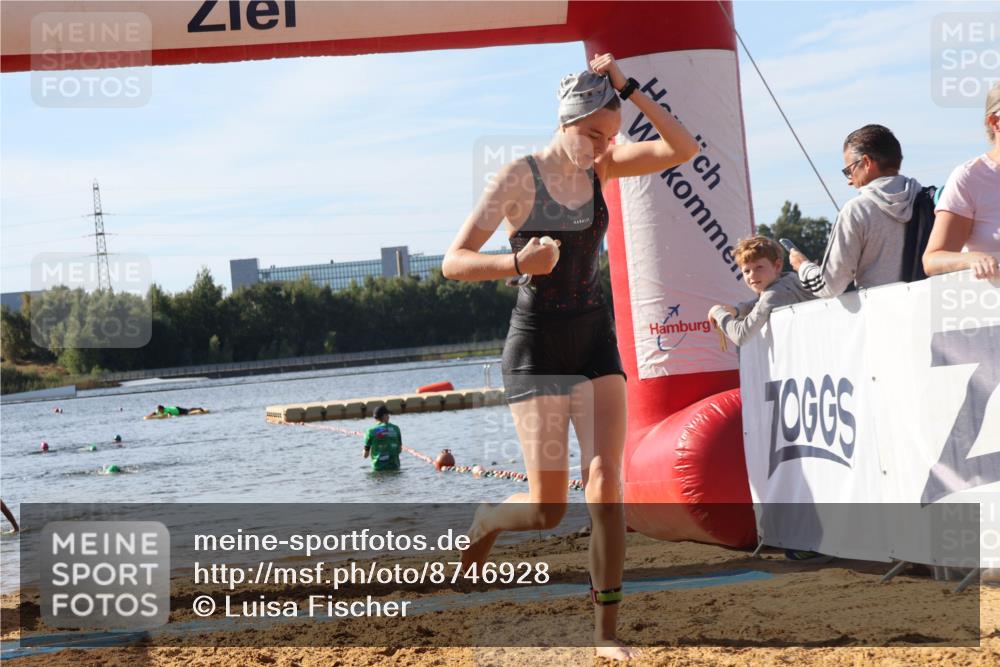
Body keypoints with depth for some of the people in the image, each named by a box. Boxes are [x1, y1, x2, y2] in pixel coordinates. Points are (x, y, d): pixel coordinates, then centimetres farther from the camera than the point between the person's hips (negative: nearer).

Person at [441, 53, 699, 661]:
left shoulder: (602, 167, 3)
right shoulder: (520, 178, -12)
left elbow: (684, 150, -7)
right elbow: (454, 263, -15)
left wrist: (629, 90, -15)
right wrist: (517, 263, -34)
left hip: (596, 342, 4)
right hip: (538, 350, -4)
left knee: (606, 481, -10)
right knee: (548, 510, -6)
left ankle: (608, 630, -4)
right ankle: (487, 520, 30)